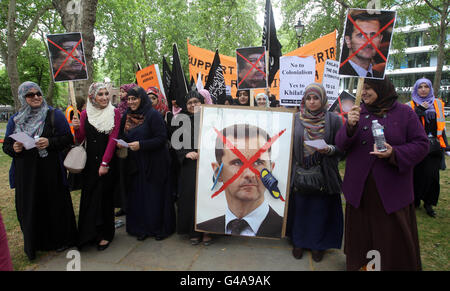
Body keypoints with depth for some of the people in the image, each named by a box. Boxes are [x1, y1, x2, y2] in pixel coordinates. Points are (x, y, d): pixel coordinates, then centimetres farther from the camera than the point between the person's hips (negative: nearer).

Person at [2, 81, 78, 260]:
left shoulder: (54, 115, 0)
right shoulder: (15, 120, 10)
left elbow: (68, 138, -3)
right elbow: (6, 145, 13)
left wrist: (50, 142, -19)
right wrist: (13, 148, -10)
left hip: (50, 172, -3)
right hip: (25, 173, 3)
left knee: (54, 205, 4)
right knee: (29, 208, 9)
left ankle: (61, 240, 22)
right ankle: (33, 243, 26)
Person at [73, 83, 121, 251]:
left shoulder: (114, 113, -2)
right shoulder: (85, 114, 7)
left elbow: (112, 139, -8)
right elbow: (80, 139, 9)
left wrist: (105, 163, -13)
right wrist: (77, 128, -12)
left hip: (107, 161, -3)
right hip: (90, 161, 3)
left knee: (104, 197, 1)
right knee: (88, 197, 6)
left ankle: (105, 234, 13)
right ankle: (88, 234, 21)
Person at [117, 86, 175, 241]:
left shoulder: (153, 115, -11)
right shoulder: (127, 116, 9)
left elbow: (162, 138, -16)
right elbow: (122, 135, 18)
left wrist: (141, 145, -23)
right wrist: (120, 142, -4)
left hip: (154, 164, -6)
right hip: (135, 164, 6)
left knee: (155, 196, 2)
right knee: (138, 196, 8)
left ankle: (161, 228, 18)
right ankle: (142, 228, 22)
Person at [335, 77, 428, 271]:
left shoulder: (404, 113, -1)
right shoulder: (358, 113, 6)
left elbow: (421, 144, -2)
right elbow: (341, 145, 0)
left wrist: (395, 153, -20)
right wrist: (350, 126, -20)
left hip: (392, 190, -2)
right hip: (360, 189, 3)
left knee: (393, 237, 7)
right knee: (361, 233, 14)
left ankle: (396, 265, 29)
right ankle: (359, 264, 33)